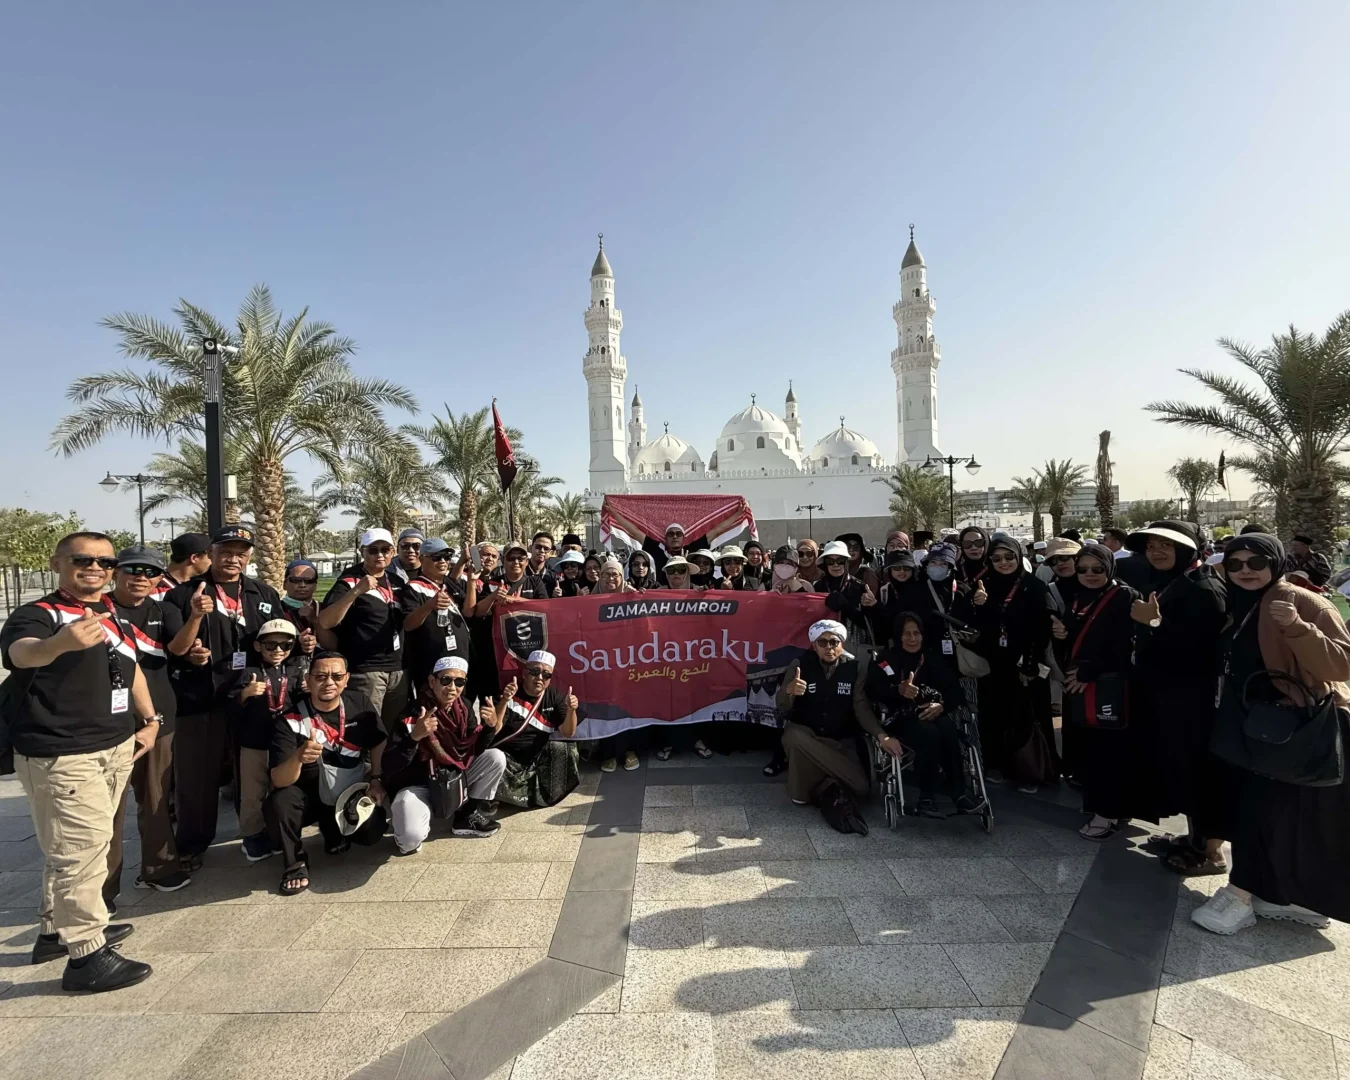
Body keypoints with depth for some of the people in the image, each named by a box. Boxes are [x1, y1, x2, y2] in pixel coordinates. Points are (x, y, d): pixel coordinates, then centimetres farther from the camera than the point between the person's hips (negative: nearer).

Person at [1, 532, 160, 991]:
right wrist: (61, 642, -60)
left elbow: (131, 668, 22)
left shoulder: (113, 614, 10)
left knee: (80, 846, 20)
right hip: (60, 757, -8)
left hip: (116, 748, 8)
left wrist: (148, 719, 15)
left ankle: (57, 930, 36)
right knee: (80, 850, -5)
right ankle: (86, 954, 6)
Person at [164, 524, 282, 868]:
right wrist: (196, 616, -21)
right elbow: (175, 649, -5)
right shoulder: (183, 594, 0)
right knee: (196, 776, 4)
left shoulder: (265, 594, 10)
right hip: (200, 700, -2)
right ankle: (192, 844, 21)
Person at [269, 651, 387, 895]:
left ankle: (333, 829, 18)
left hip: (353, 794, 2)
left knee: (372, 833, -18)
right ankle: (296, 864, -6)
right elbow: (279, 781, -27)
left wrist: (375, 779, -2)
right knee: (281, 799, -31)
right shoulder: (290, 720, -20)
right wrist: (298, 758, -47)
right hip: (311, 796, -2)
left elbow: (378, 743, 6)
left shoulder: (360, 703, -11)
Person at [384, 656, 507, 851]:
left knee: (496, 758, -10)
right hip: (417, 784, -6)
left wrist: (491, 726, -20)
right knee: (411, 838, -31)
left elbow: (475, 750, -2)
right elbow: (390, 766, -28)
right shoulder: (413, 714, -24)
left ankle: (467, 815, 7)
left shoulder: (463, 707, -6)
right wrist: (414, 736, -44)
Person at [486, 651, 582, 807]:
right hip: (510, 758, -2)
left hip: (540, 758, 2)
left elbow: (567, 733, -7)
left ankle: (550, 792, -1)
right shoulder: (510, 694, -9)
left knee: (565, 749, -24)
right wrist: (504, 701, -34)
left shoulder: (555, 696, 0)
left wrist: (571, 710, -28)